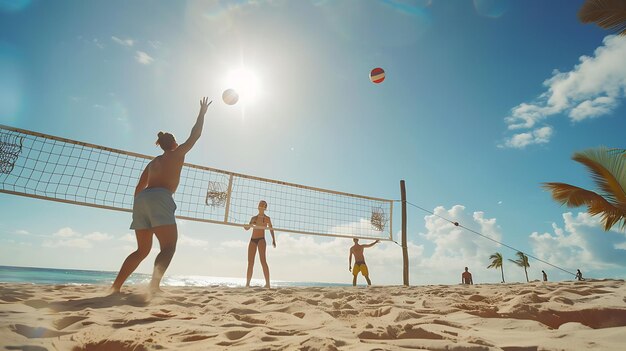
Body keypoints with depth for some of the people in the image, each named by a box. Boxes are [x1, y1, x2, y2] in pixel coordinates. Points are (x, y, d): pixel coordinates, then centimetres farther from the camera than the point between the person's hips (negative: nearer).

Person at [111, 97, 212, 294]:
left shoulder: (153, 162, 29)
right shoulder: (177, 154, 14)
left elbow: (139, 188, 23)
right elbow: (195, 135, 20)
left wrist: (139, 208, 26)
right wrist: (202, 113, 27)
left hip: (141, 199, 7)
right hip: (160, 198, -7)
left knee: (142, 250, 16)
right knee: (169, 246, -10)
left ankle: (116, 286, 11)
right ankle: (155, 284, -32)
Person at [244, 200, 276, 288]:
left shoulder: (267, 218, 8)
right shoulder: (253, 218, 18)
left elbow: (271, 229, 8)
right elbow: (247, 228, 13)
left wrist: (273, 240, -1)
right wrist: (245, 226, -10)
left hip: (261, 239, -4)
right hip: (252, 240, 5)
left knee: (263, 260, -17)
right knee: (250, 262, 2)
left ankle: (267, 283, -19)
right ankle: (247, 283, 7)